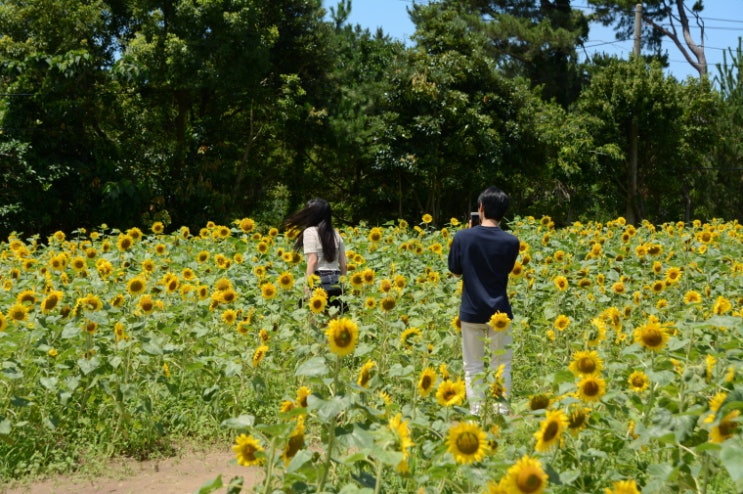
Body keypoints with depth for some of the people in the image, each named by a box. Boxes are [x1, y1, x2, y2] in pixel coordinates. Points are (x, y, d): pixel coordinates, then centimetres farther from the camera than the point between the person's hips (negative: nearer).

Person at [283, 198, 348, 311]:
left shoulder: (310, 232, -5)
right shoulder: (335, 234, 14)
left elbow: (312, 261, -13)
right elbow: (344, 264, 13)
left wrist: (307, 285, -13)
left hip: (319, 280, -6)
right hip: (336, 281, 6)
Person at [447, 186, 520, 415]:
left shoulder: (463, 237, -9)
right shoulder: (511, 242, -7)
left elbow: (455, 270, 3)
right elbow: (507, 269, 8)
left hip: (471, 311, 0)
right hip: (499, 311, 0)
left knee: (473, 367, 8)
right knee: (501, 365, 10)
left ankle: (476, 413, 8)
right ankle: (501, 412, 9)